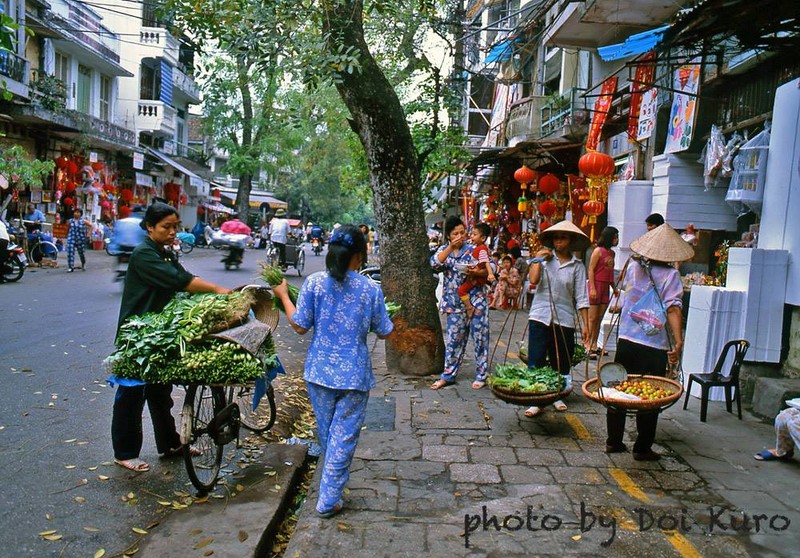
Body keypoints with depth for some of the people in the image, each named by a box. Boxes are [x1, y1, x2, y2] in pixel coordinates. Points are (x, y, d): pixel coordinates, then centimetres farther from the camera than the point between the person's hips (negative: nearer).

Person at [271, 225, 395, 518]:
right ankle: (329, 500, 13)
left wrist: (284, 296, 9)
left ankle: (333, 484, 43)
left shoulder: (314, 282, -9)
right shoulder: (371, 289, -10)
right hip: (354, 374, -2)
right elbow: (384, 332, -2)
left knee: (326, 433, 22)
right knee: (344, 437, 8)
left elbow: (300, 326, -4)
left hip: (320, 371, 3)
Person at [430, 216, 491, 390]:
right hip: (454, 302, 2)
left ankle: (481, 375, 13)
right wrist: (451, 247, -19)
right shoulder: (444, 249, 7)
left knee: (479, 337, 2)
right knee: (453, 338, 7)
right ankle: (448, 375, 16)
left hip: (475, 299, -2)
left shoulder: (473, 249, -1)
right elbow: (434, 263, -12)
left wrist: (478, 272, -25)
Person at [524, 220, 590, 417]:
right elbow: (533, 279, -12)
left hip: (564, 319, 1)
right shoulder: (544, 257, 4)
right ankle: (535, 401, 2)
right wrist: (538, 259, -7)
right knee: (535, 362, -3)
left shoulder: (577, 266, 4)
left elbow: (581, 298, 2)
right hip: (539, 317, -1)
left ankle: (558, 397, 29)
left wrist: (585, 324, -1)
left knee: (561, 363, 12)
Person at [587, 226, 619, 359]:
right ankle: (588, 347, -3)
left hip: (605, 287, 7)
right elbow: (591, 270, -11)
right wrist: (592, 288, -18)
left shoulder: (612, 253, 14)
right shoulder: (598, 251, -8)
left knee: (599, 318, 10)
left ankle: (594, 345, 17)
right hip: (596, 284, -7)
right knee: (592, 318, -6)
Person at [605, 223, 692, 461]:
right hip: (655, 346, -4)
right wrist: (678, 341, -23)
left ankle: (614, 441, 21)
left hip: (626, 340, 4)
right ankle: (642, 448, 13)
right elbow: (673, 308, -19)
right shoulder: (670, 274, -9)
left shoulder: (633, 266, 4)